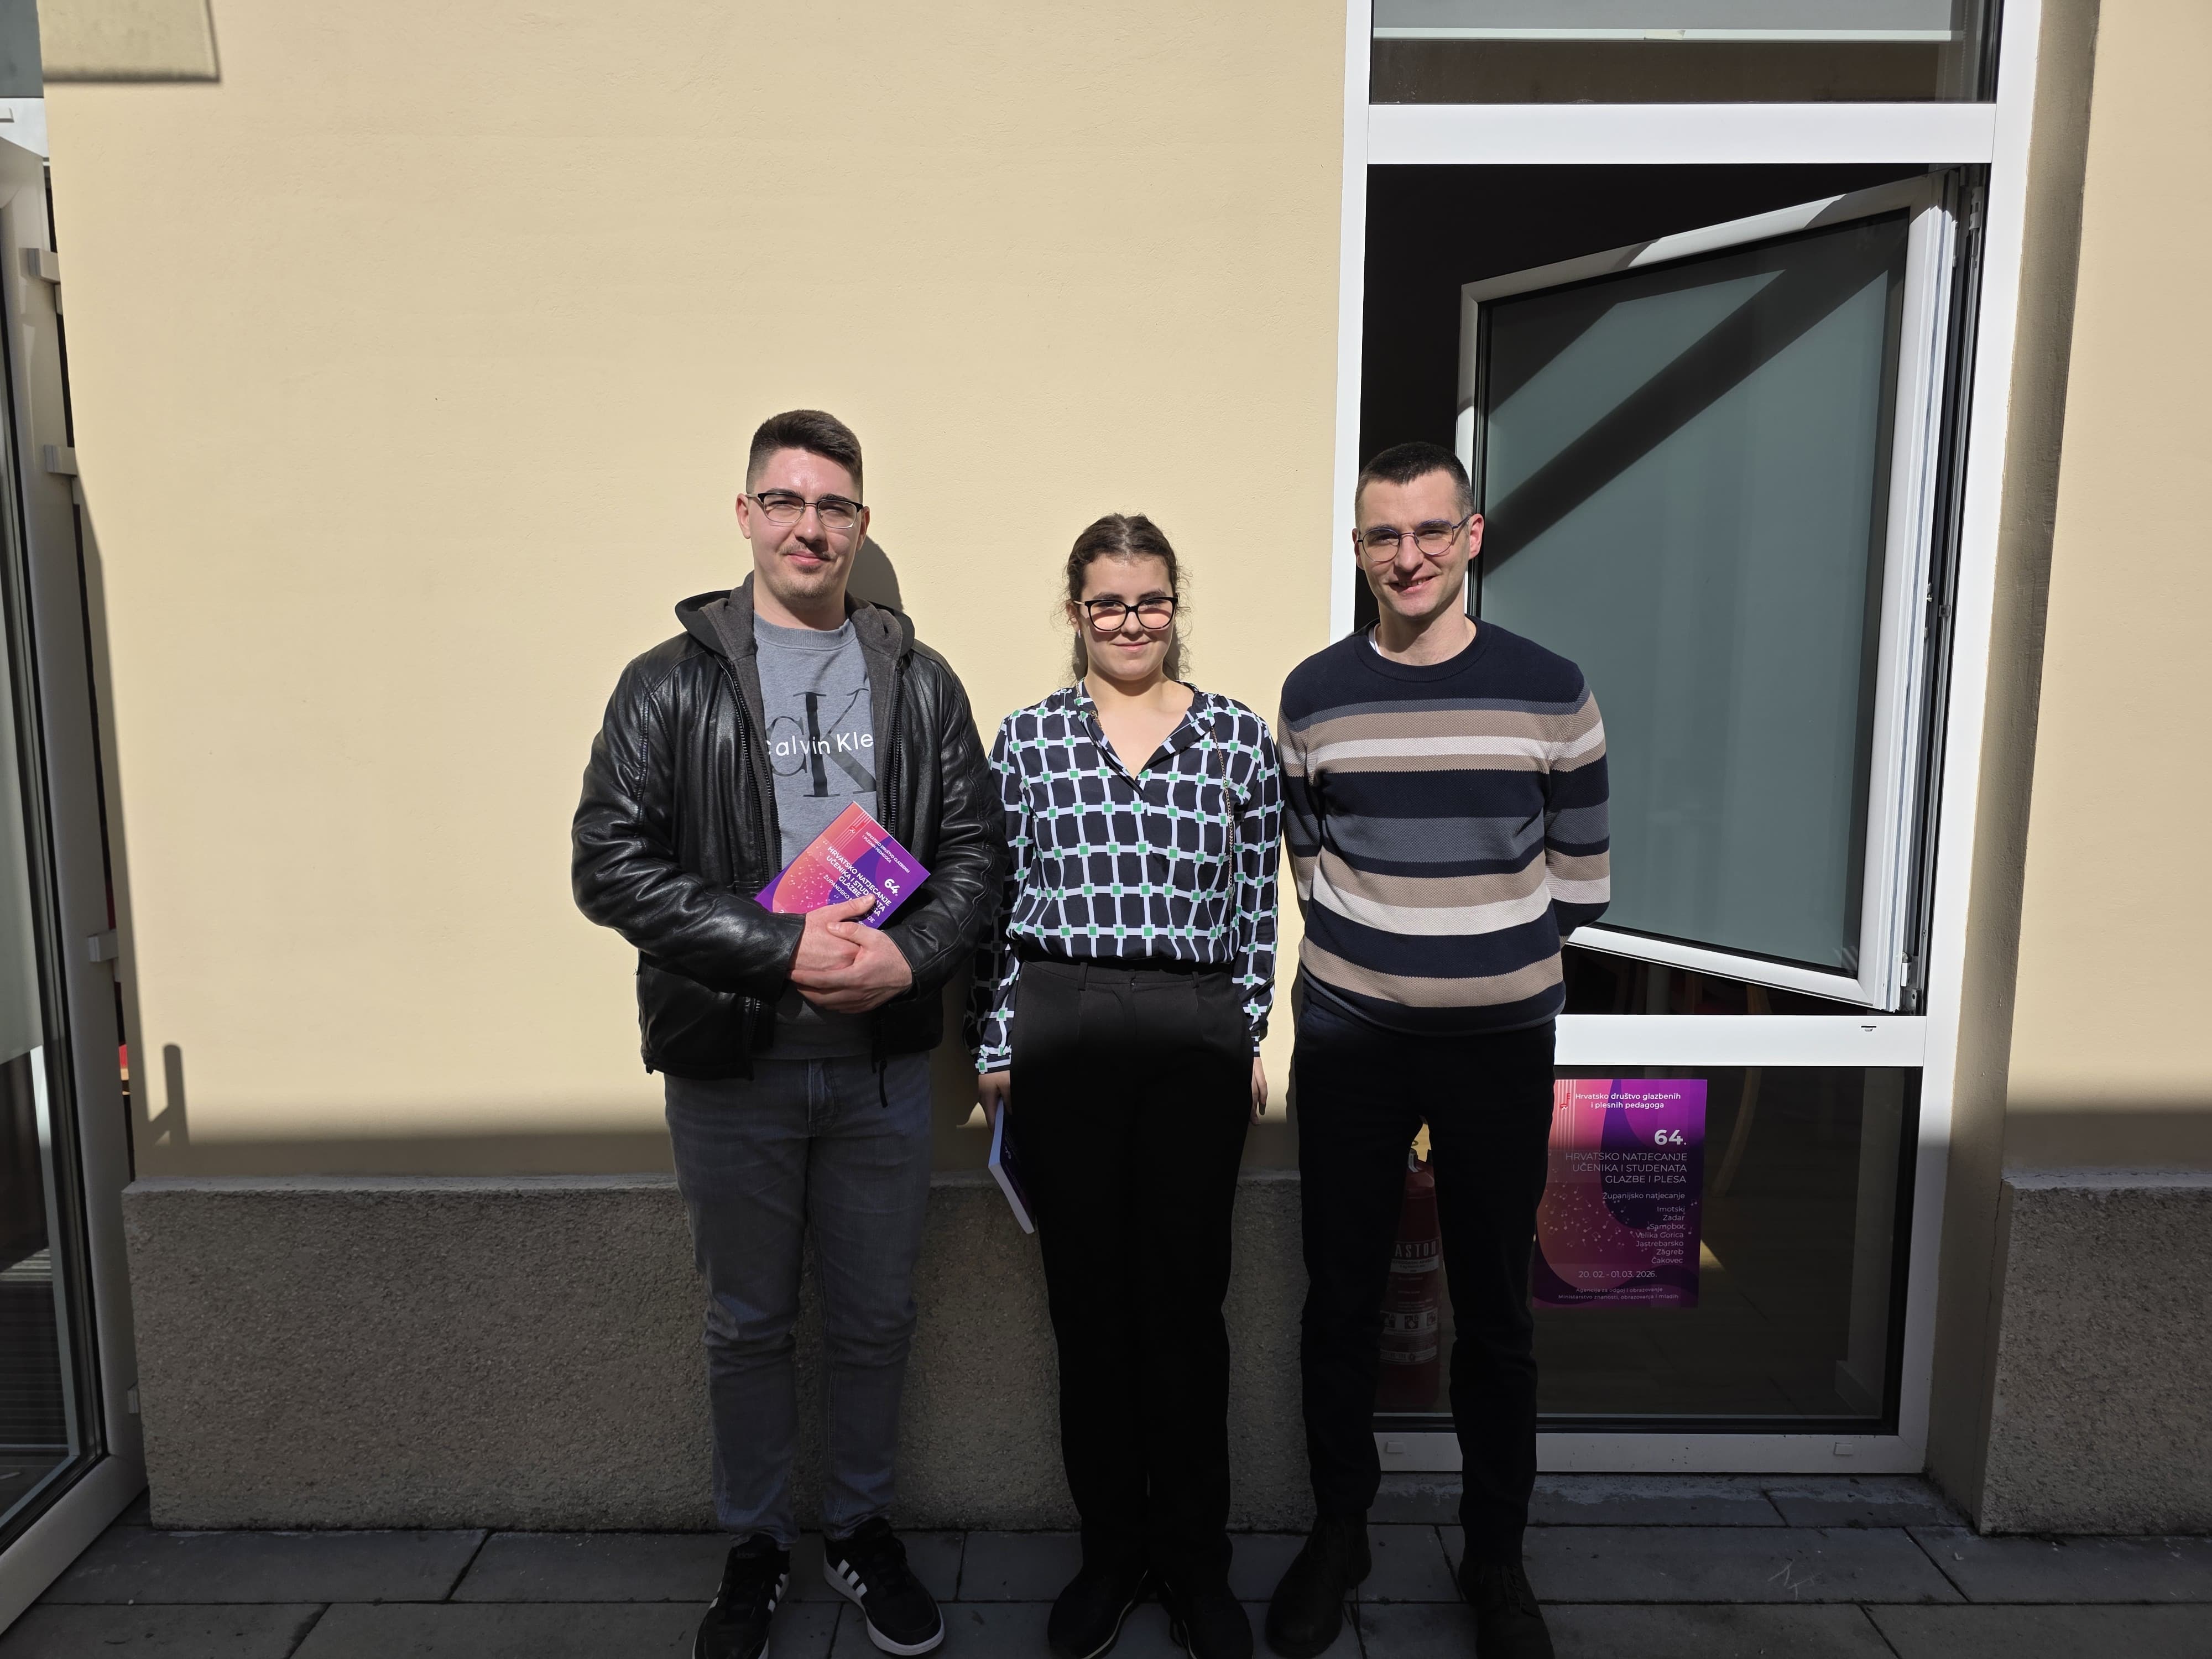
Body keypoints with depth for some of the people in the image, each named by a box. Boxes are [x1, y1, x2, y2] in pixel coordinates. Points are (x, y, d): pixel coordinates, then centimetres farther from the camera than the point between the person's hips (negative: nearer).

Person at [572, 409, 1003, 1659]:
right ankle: (756, 1549, 38)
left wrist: (909, 956, -17)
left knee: (876, 1320, 16)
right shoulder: (673, 684, -2)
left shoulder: (921, 681, 5)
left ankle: (864, 1528, 39)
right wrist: (785, 949, -19)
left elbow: (977, 853, 2)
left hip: (883, 1059, 2)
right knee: (750, 1326, 16)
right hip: (732, 1063, -1)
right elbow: (613, 865, -10)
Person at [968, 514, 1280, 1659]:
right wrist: (995, 1052, 2)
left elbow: (1257, 909, 5)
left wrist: (1249, 1042, 4)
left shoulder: (1239, 738, 5)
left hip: (1197, 1037, 0)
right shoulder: (1026, 739, 5)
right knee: (1088, 1297, 10)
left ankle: (1195, 1563, 25)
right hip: (1061, 1036, 1)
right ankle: (1111, 1552, 28)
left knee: (1185, 1299, 6)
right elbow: (997, 903, 4)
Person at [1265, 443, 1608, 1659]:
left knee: (1495, 1315, 10)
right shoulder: (1315, 693, 1)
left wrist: (1481, 954, 6)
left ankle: (1496, 1560, 31)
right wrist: (1388, 953, 5)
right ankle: (1338, 1534, 32)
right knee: (1340, 1299, 11)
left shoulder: (1547, 690, -3)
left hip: (1499, 1044, -1)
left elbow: (1580, 879, 3)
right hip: (1348, 1043, 1)